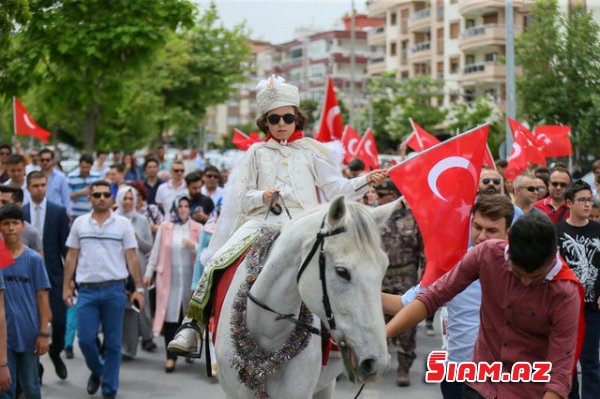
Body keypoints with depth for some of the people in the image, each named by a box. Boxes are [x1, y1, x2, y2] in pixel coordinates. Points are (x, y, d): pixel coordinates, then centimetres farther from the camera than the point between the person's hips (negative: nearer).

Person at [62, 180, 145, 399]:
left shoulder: (123, 224, 1)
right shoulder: (79, 223, 6)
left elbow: (132, 257, 1)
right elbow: (71, 257, 9)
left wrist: (139, 288, -4)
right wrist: (66, 287, 4)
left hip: (114, 290, -1)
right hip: (87, 290, 1)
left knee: (113, 343, 5)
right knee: (85, 339, -2)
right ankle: (97, 370, 28)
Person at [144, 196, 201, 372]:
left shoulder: (197, 228, 3)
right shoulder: (165, 227, 2)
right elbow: (156, 251, 8)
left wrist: (193, 245, -17)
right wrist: (149, 273, 10)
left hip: (190, 277, 1)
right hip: (169, 278, -1)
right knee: (170, 317, -5)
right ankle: (171, 357, 1)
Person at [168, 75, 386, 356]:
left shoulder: (311, 150, 15)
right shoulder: (257, 153, 17)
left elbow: (336, 187, 9)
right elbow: (240, 194, 13)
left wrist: (366, 181, -8)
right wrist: (262, 197, -9)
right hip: (262, 221, 1)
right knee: (218, 262, -20)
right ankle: (193, 324, -11)